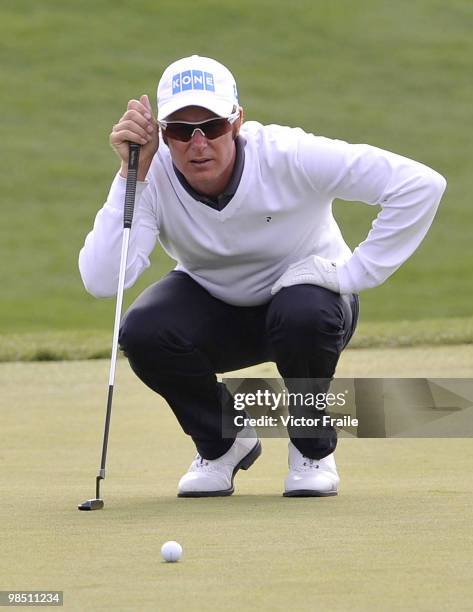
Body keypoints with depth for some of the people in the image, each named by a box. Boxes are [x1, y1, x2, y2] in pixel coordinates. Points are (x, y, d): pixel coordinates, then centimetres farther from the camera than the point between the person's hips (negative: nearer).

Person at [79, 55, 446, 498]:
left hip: (308, 296, -2)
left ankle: (313, 449, -6)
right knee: (143, 331, -29)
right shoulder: (153, 177, -23)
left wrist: (354, 272, -28)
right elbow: (101, 281, -36)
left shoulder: (287, 156, -30)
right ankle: (221, 442, 2)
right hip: (214, 308, 2)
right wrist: (130, 175, -38)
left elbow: (421, 184, -32)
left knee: (302, 315, -38)